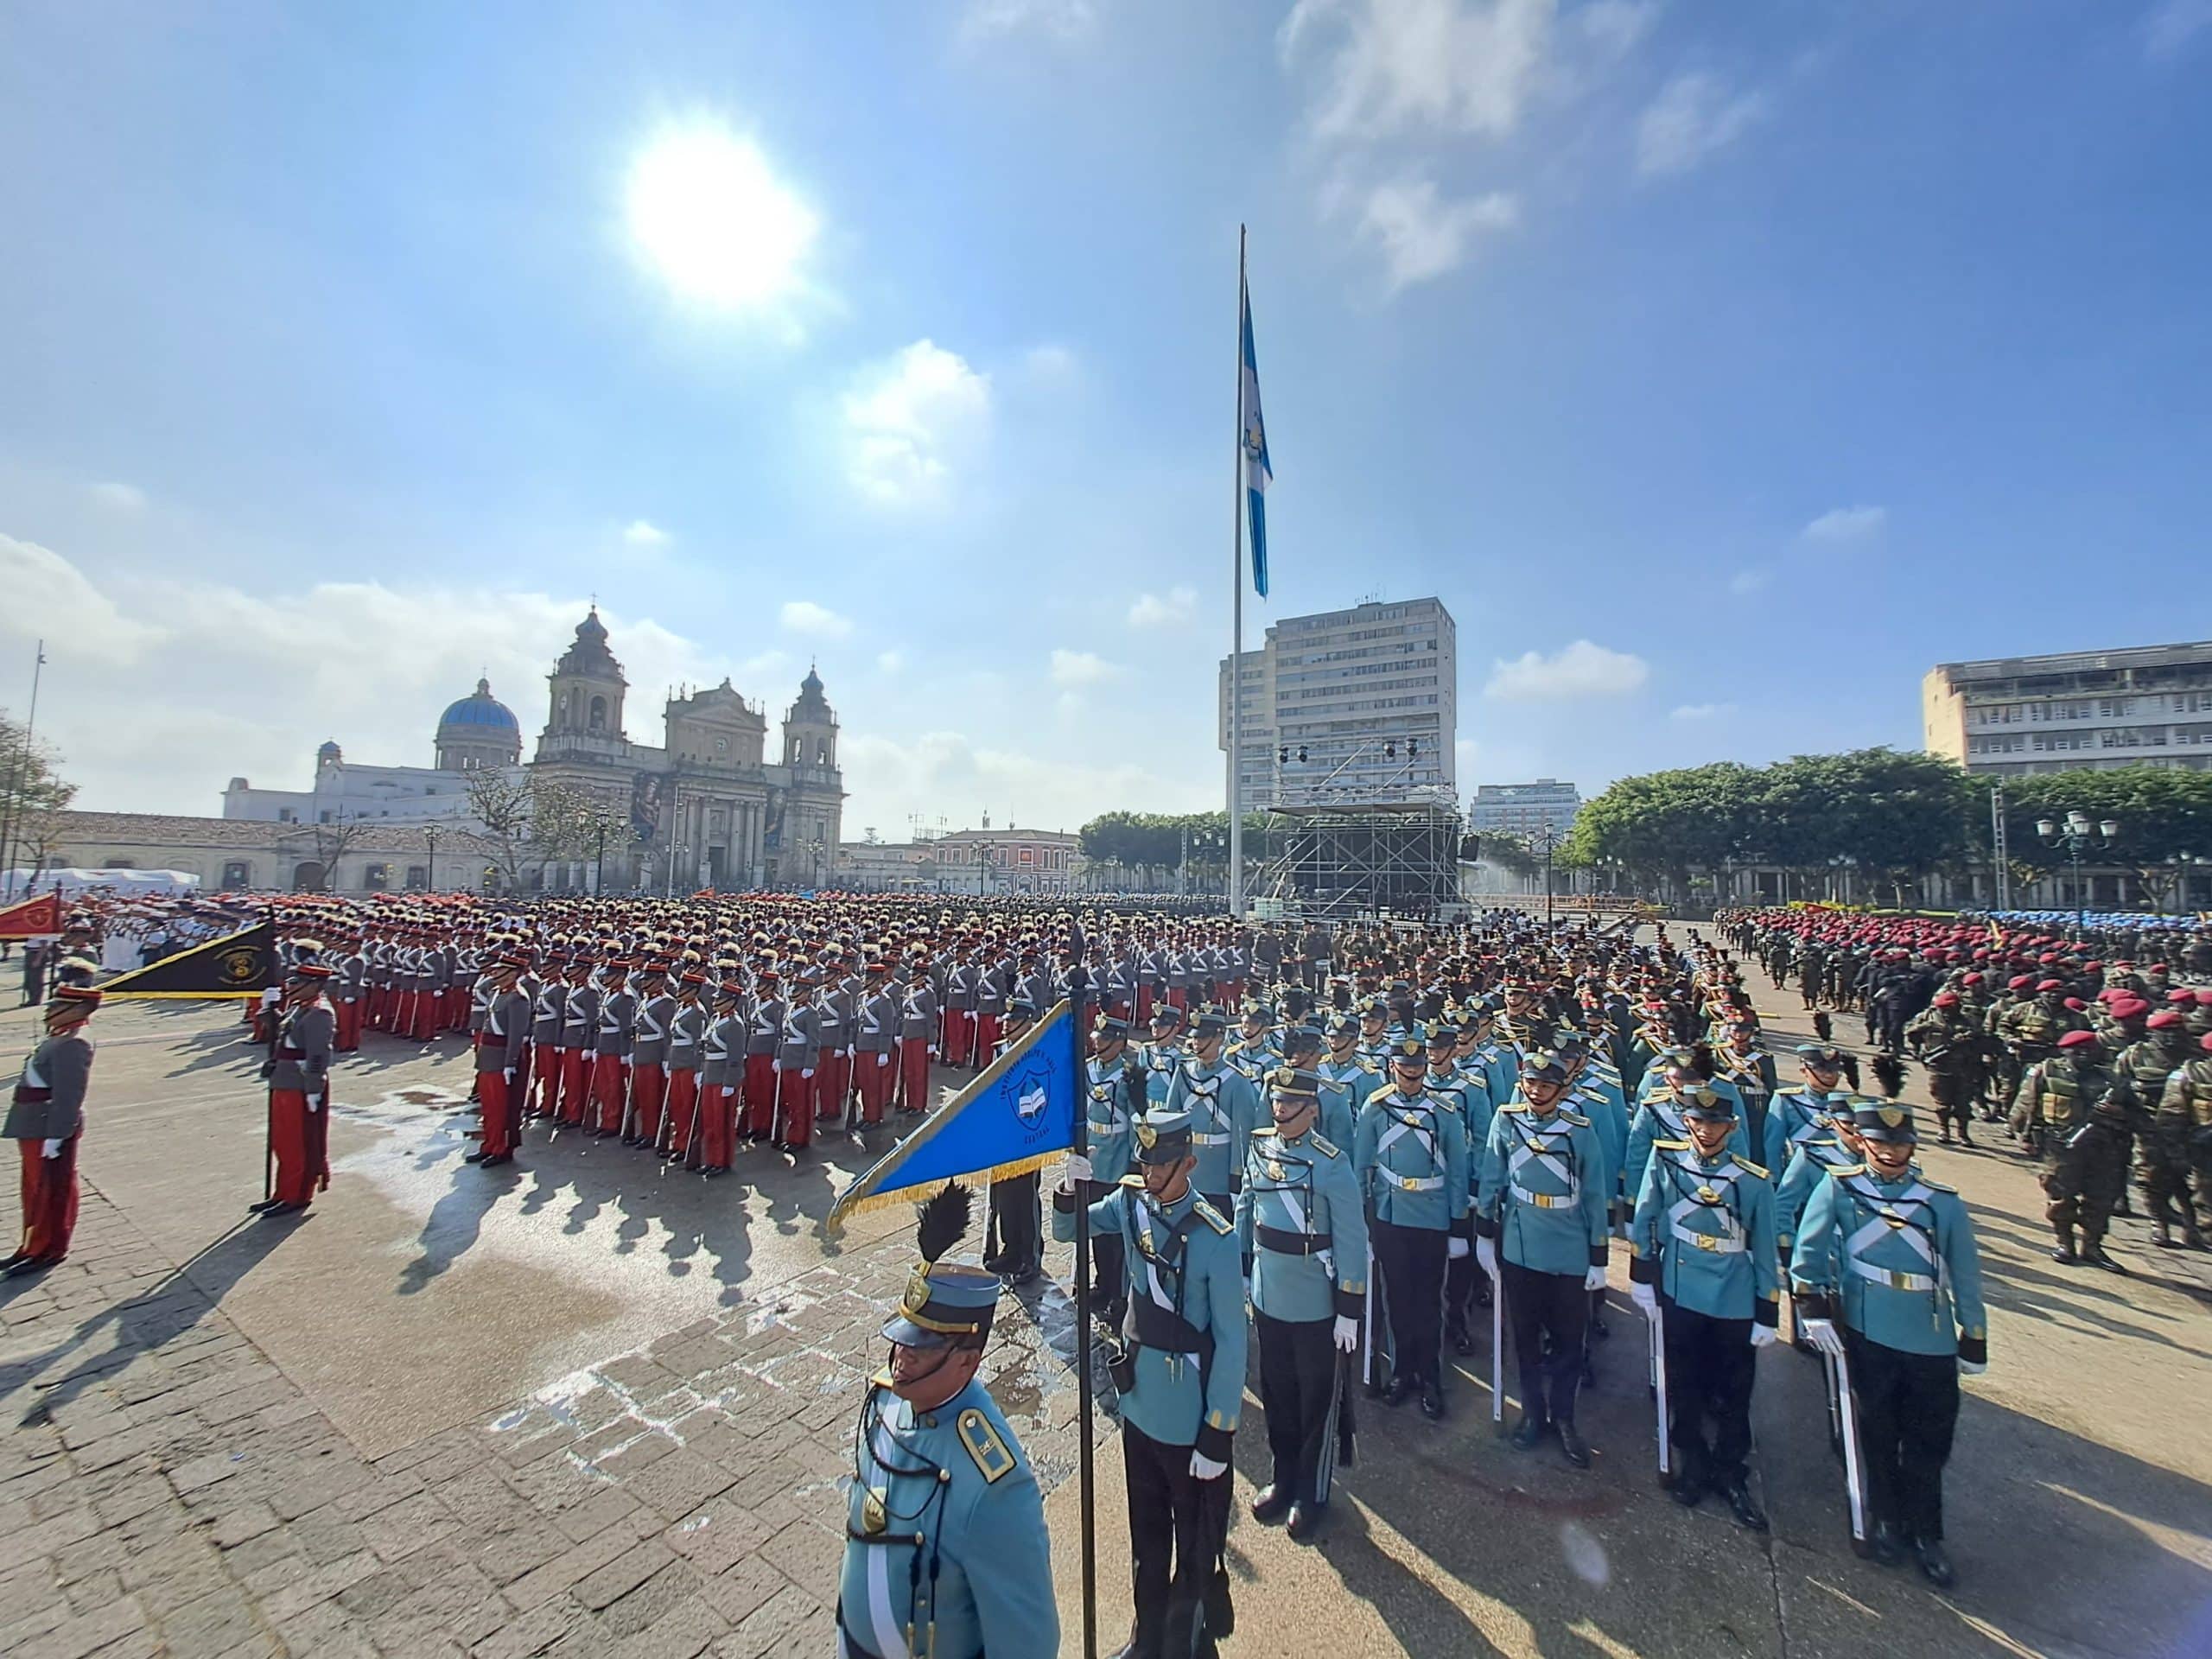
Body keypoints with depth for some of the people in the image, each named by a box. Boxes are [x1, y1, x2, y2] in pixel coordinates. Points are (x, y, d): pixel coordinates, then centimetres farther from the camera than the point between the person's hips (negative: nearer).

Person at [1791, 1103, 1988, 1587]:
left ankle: (1925, 1533, 31)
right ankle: (1886, 1520, 32)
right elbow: (1808, 1251, -6)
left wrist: (1974, 1340, 8)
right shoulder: (1839, 1189, -6)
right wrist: (1813, 1309, -10)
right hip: (1867, 1332, -1)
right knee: (1879, 1434, 12)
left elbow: (1966, 1275, 7)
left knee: (1929, 1442, 10)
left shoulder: (1944, 1202, 0)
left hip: (1933, 1341, 2)